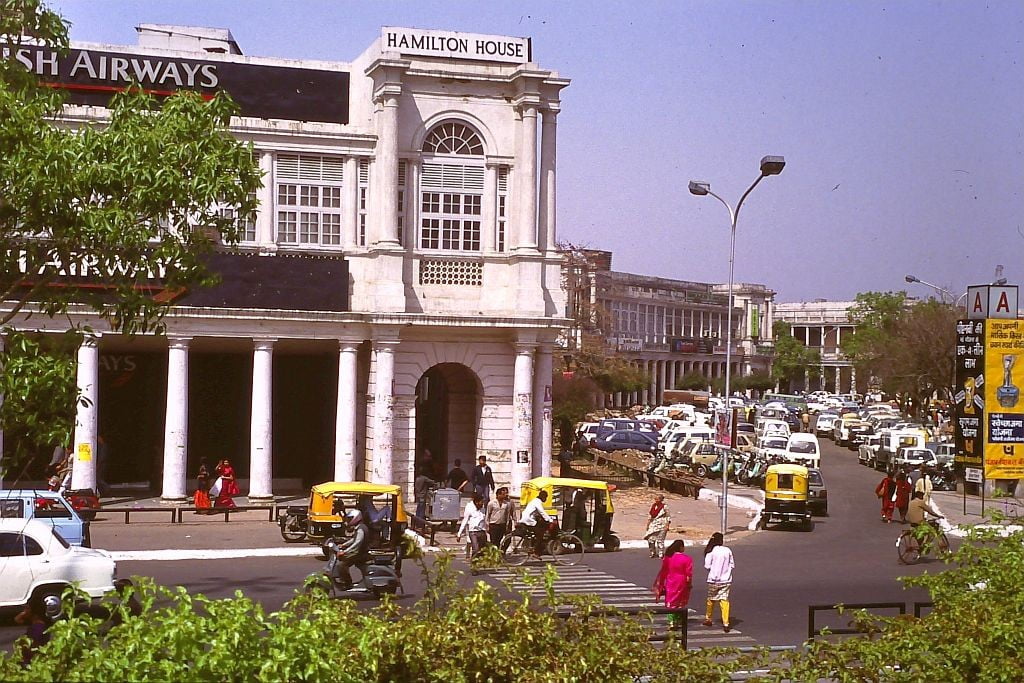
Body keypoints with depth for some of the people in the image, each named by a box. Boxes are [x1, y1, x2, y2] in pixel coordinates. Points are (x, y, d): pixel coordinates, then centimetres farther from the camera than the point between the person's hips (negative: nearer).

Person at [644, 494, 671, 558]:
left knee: (660, 540, -3)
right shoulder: (653, 506, 8)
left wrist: (667, 526, -13)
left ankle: (661, 554, 7)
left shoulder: (664, 507, -8)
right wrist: (648, 524, 14)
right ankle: (653, 553, 16)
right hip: (653, 525, 6)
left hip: (661, 525, -6)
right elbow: (650, 515, 17)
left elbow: (668, 517, -6)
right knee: (650, 539, 1)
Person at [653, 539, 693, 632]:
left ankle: (671, 622, -2)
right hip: (682, 584, -2)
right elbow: (689, 573, -10)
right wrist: (689, 583, 3)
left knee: (671, 603, 7)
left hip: (670, 583, 2)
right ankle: (679, 623, 15)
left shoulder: (667, 558, -2)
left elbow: (663, 572, 4)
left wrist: (660, 584, 12)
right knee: (681, 603, 11)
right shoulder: (687, 559, -11)